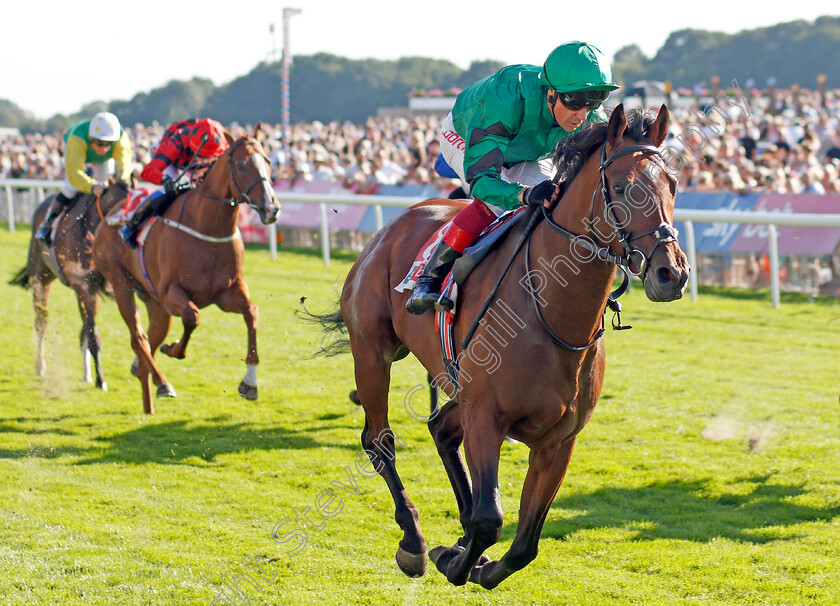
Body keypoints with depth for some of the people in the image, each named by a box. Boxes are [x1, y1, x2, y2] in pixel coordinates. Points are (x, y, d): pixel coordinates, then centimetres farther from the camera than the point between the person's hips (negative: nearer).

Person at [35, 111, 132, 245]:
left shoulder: (122, 139, -41)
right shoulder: (77, 139, -49)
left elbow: (124, 163, -51)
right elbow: (74, 171, -56)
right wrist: (92, 186, -74)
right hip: (77, 150, -3)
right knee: (73, 188, -19)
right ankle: (47, 222, -3)